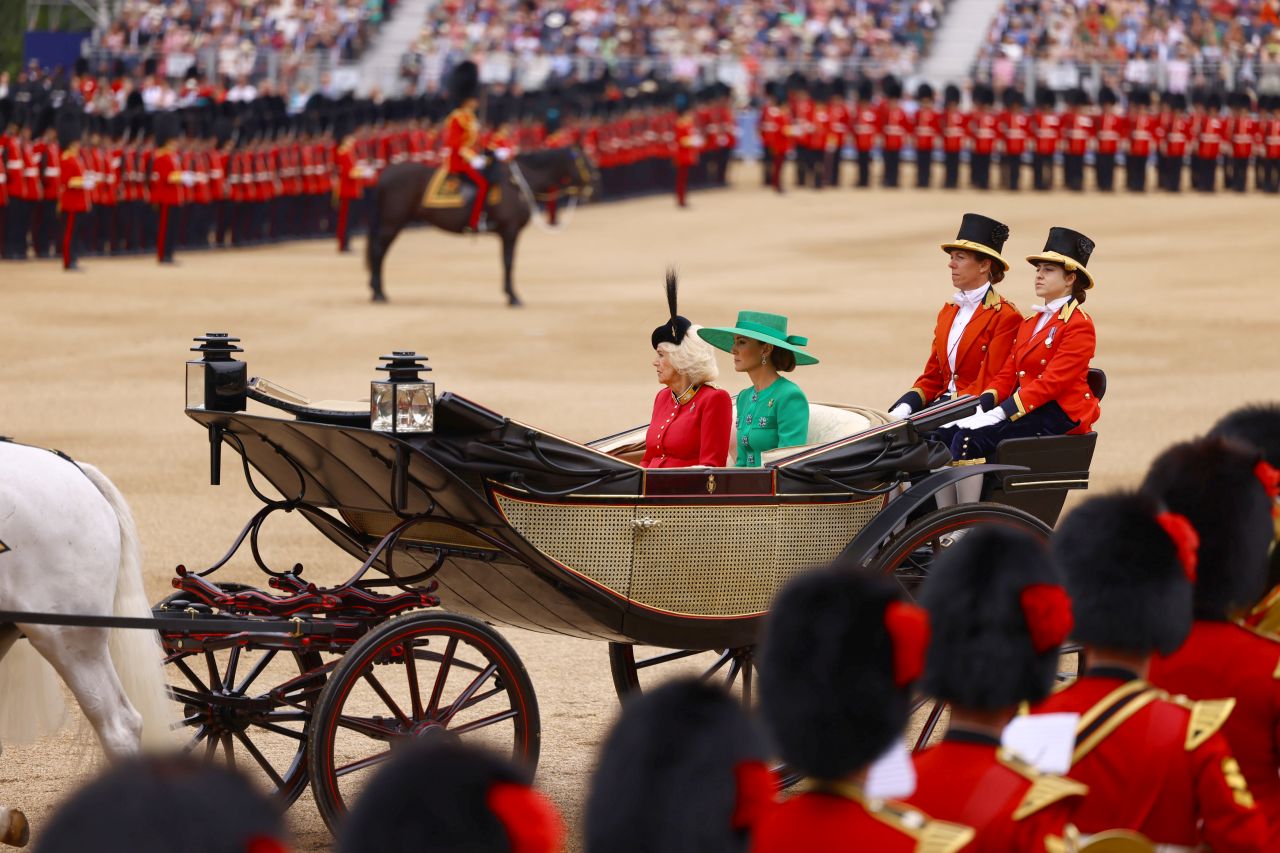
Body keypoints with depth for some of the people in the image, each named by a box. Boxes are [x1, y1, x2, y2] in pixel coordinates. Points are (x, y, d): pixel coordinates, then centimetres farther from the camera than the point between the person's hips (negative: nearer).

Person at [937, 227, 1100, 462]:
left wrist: (1000, 413, -23)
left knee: (970, 436, -26)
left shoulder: (1079, 325, -6)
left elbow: (1051, 382, -16)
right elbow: (1008, 374, 16)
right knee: (947, 432, -14)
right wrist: (981, 407, -4)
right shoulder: (1029, 324, 22)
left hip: (1060, 416, -8)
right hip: (1026, 413, 8)